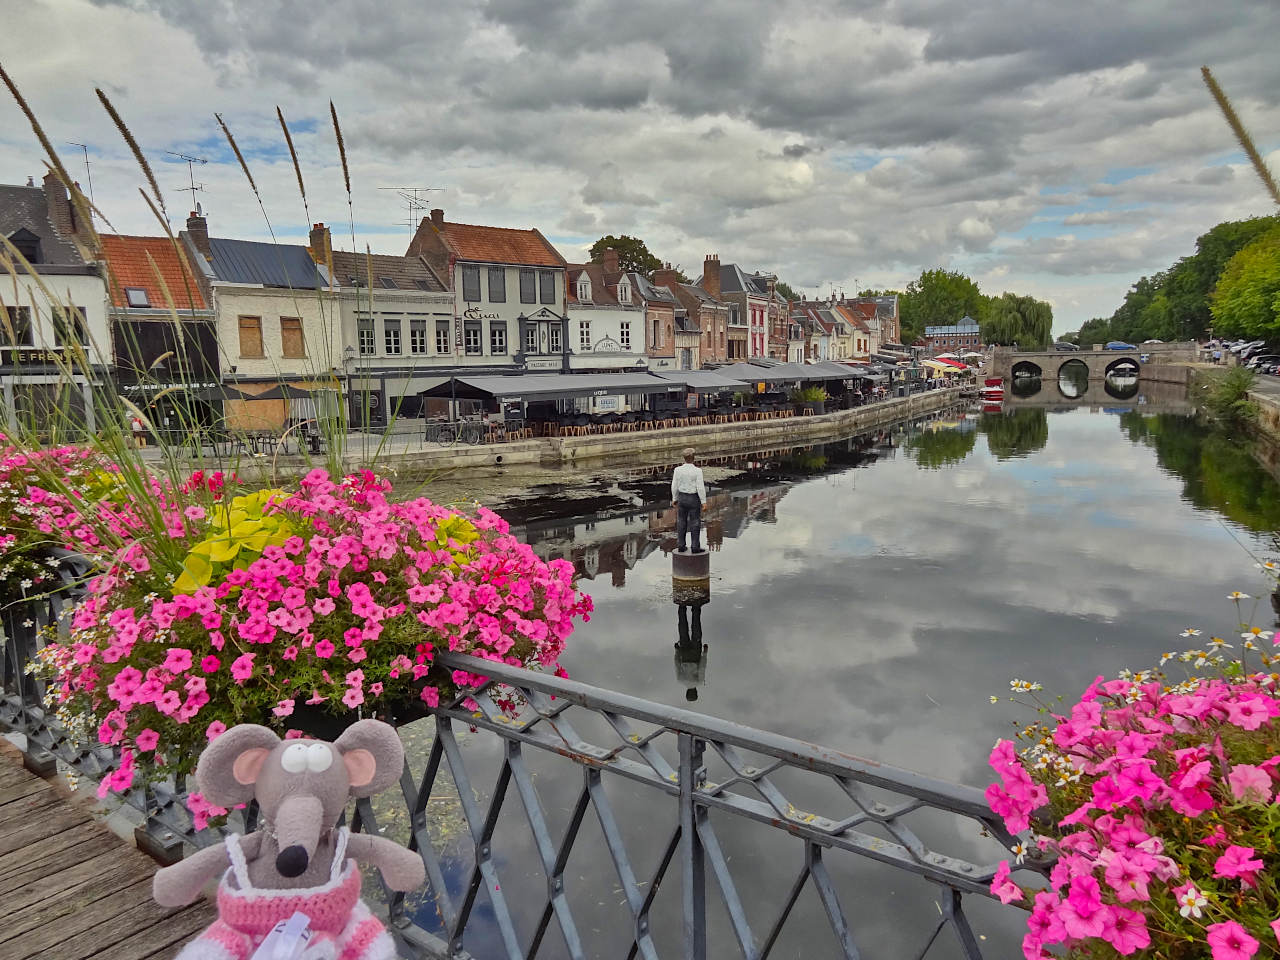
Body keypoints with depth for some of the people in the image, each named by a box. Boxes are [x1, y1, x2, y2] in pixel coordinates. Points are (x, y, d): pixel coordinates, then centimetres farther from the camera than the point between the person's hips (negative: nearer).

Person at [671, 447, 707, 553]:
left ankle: (681, 546, 15)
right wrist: (704, 501, -9)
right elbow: (700, 487, -17)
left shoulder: (677, 470, -8)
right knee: (695, 523, 5)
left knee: (681, 522, 12)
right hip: (694, 499, -3)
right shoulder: (697, 471, -16)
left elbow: (674, 486, -2)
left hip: (682, 498, 3)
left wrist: (674, 499, 10)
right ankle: (695, 547, 7)